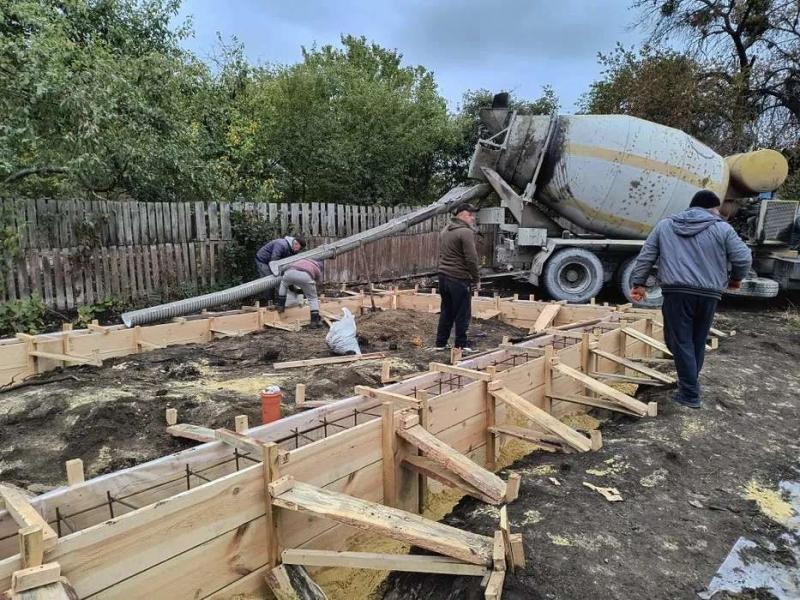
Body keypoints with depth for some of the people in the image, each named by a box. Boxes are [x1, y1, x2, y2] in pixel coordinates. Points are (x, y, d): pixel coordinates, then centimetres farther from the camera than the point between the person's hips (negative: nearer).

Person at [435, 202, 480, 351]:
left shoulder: (445, 230, 14)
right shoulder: (466, 232, -14)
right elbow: (471, 259, -17)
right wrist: (476, 277, -5)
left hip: (444, 276, 8)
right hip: (459, 279, -8)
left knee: (446, 311, 15)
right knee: (462, 314, 1)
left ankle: (440, 343, 20)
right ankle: (461, 345, 8)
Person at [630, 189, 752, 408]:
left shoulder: (664, 225, 12)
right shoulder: (722, 228, 6)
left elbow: (646, 256, 10)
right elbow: (743, 258, 3)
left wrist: (638, 283, 16)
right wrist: (736, 279, 21)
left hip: (676, 292, -1)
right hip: (708, 294, 1)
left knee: (681, 342, 2)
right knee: (698, 342, 15)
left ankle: (690, 394, -1)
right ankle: (690, 383, 28)